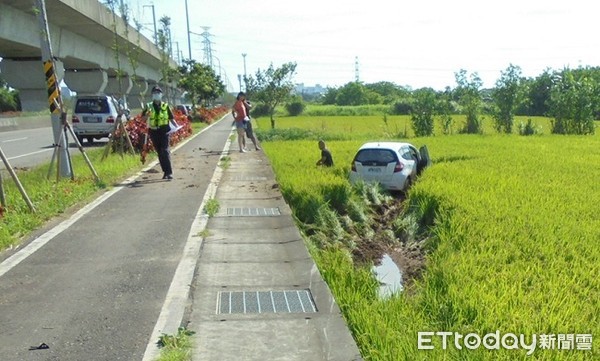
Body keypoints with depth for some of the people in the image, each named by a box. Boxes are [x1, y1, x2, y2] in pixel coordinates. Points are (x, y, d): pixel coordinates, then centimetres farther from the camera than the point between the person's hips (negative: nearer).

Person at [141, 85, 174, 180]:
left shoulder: (165, 106, 7)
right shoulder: (149, 106, 9)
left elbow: (171, 118, 10)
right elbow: (143, 118, 6)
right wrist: (148, 113, -15)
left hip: (164, 130, -3)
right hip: (154, 131, 3)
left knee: (165, 151, -14)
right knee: (159, 152, 8)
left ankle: (169, 172, -16)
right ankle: (165, 171, 19)